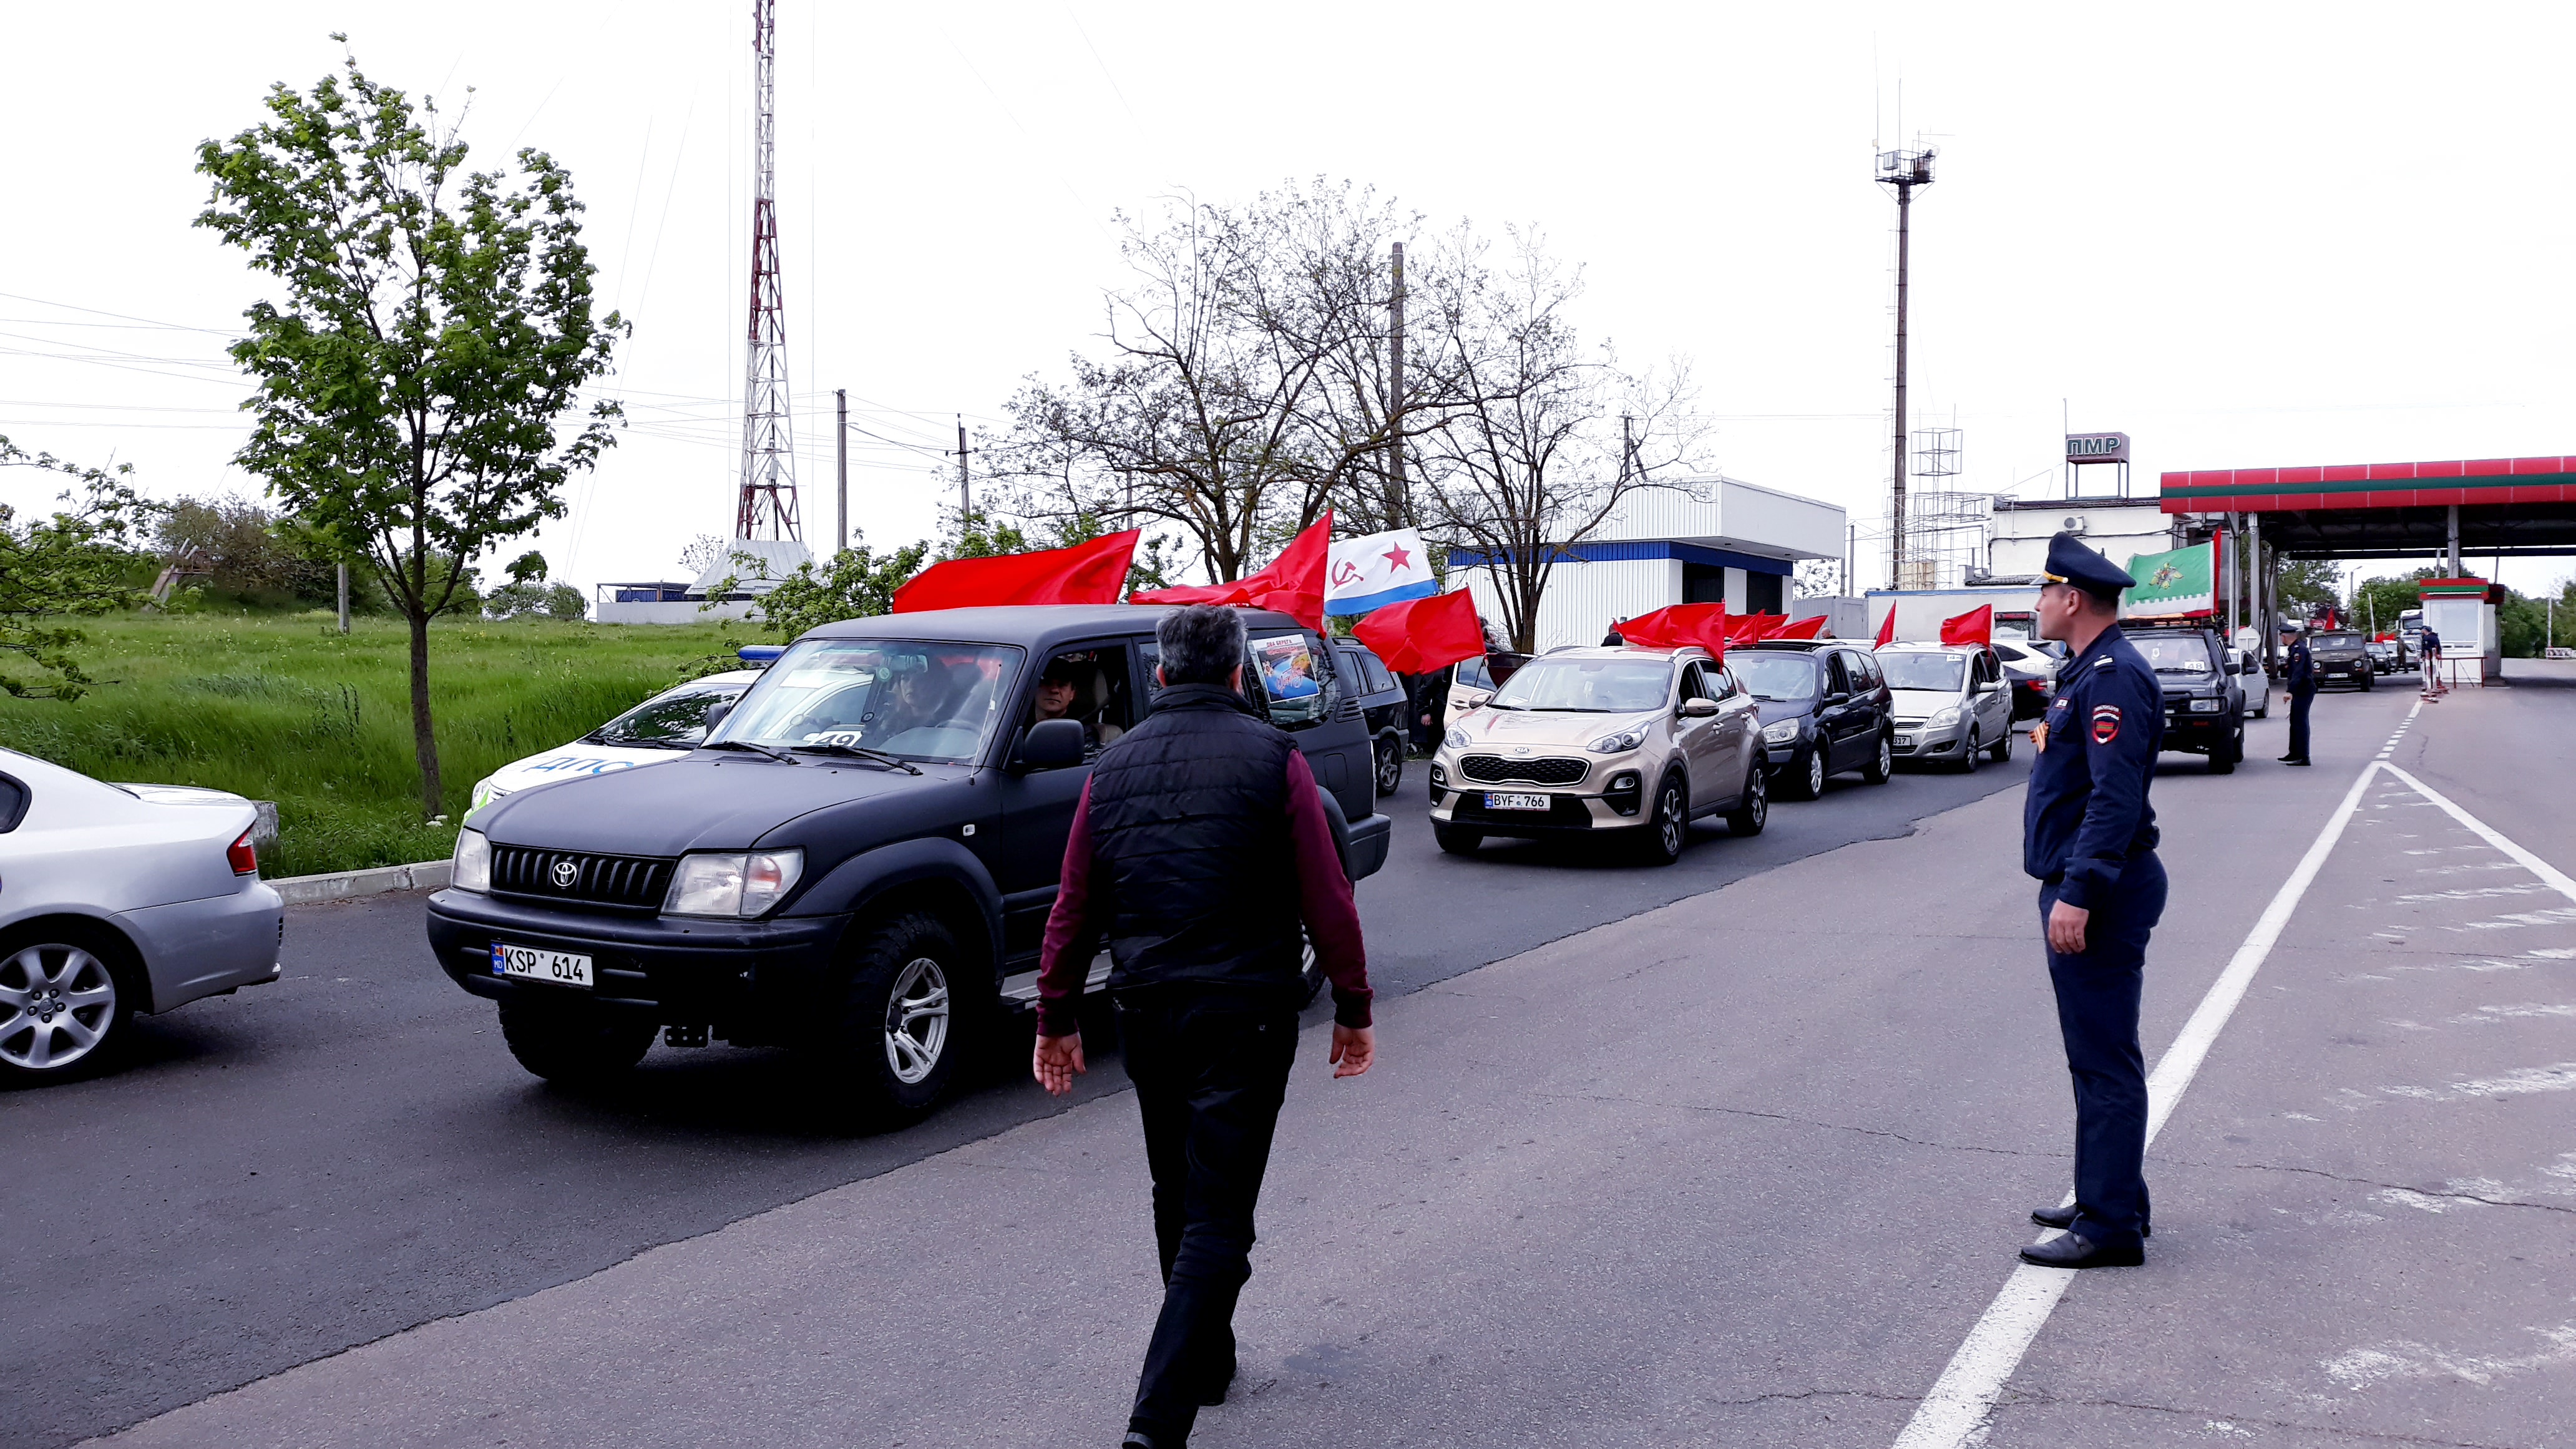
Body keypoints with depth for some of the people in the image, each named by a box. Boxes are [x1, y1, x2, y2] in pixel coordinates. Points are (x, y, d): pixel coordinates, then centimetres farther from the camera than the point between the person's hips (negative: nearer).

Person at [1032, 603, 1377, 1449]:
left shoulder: (1113, 768, 6)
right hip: (1245, 1014, -4)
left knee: (1176, 1199, 21)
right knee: (1218, 1217, -3)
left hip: (1147, 1013, 4)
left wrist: (1056, 1017, 17)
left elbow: (1074, 907, 9)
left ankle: (1207, 1361, 36)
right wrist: (1352, 1009, 1)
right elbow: (1326, 897, -7)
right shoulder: (1272, 760, -4)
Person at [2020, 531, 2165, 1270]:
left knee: (2104, 1061, -6)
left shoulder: (2113, 676, -17)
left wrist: (2078, 894, -28)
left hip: (2098, 896, -11)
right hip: (2081, 886, 11)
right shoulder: (2088, 671, 17)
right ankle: (2107, 1199, 28)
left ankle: (2110, 1226, 1)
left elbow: (2116, 797, -25)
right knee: (2097, 1055, 17)